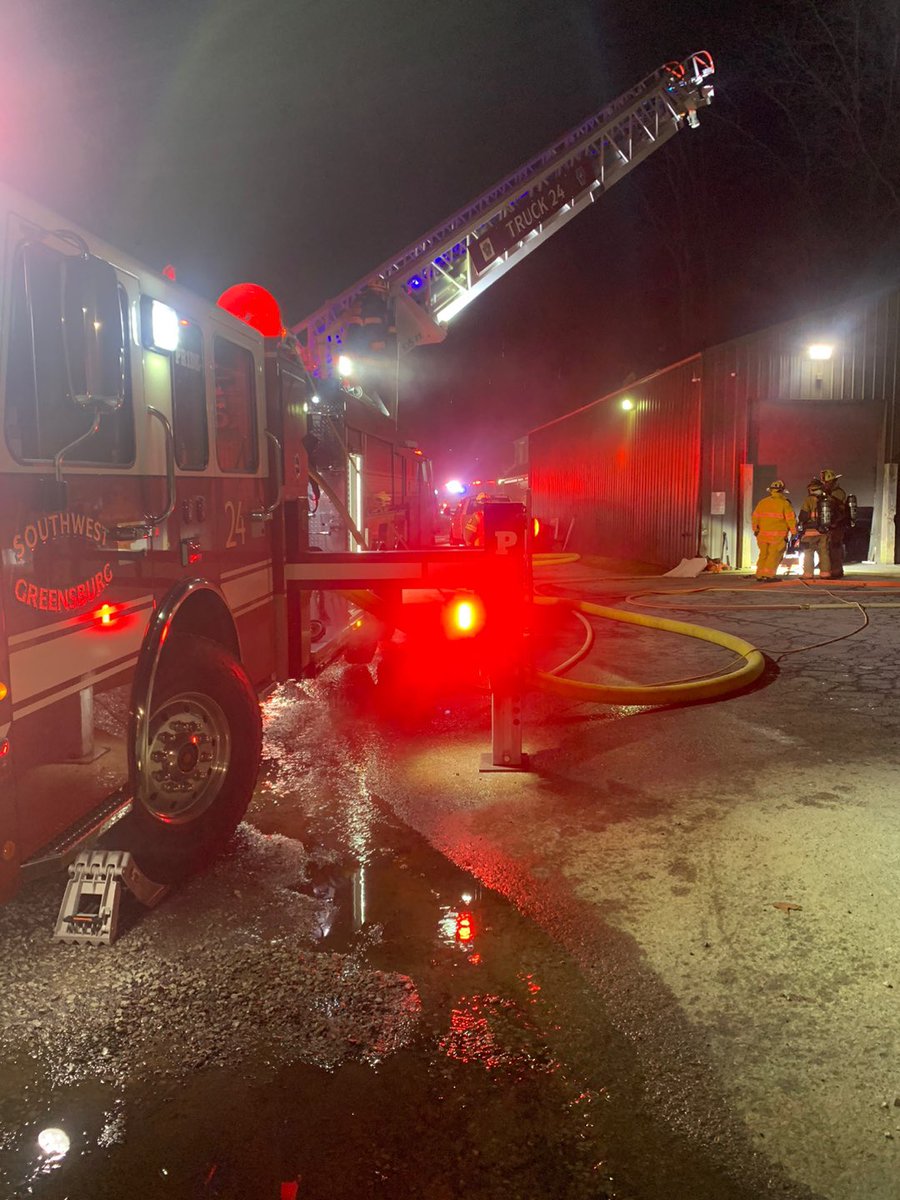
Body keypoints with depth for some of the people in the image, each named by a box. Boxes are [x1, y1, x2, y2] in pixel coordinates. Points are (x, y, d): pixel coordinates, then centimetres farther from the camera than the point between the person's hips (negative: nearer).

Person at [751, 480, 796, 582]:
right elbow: (791, 518, -8)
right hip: (778, 535, -5)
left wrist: (756, 529, 25)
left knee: (763, 554, 14)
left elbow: (755, 517, 12)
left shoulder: (762, 502, 8)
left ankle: (760, 576, 16)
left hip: (763, 534, 5)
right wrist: (794, 532, 2)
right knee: (774, 555, -1)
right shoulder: (784, 503, -7)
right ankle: (769, 576, -7)